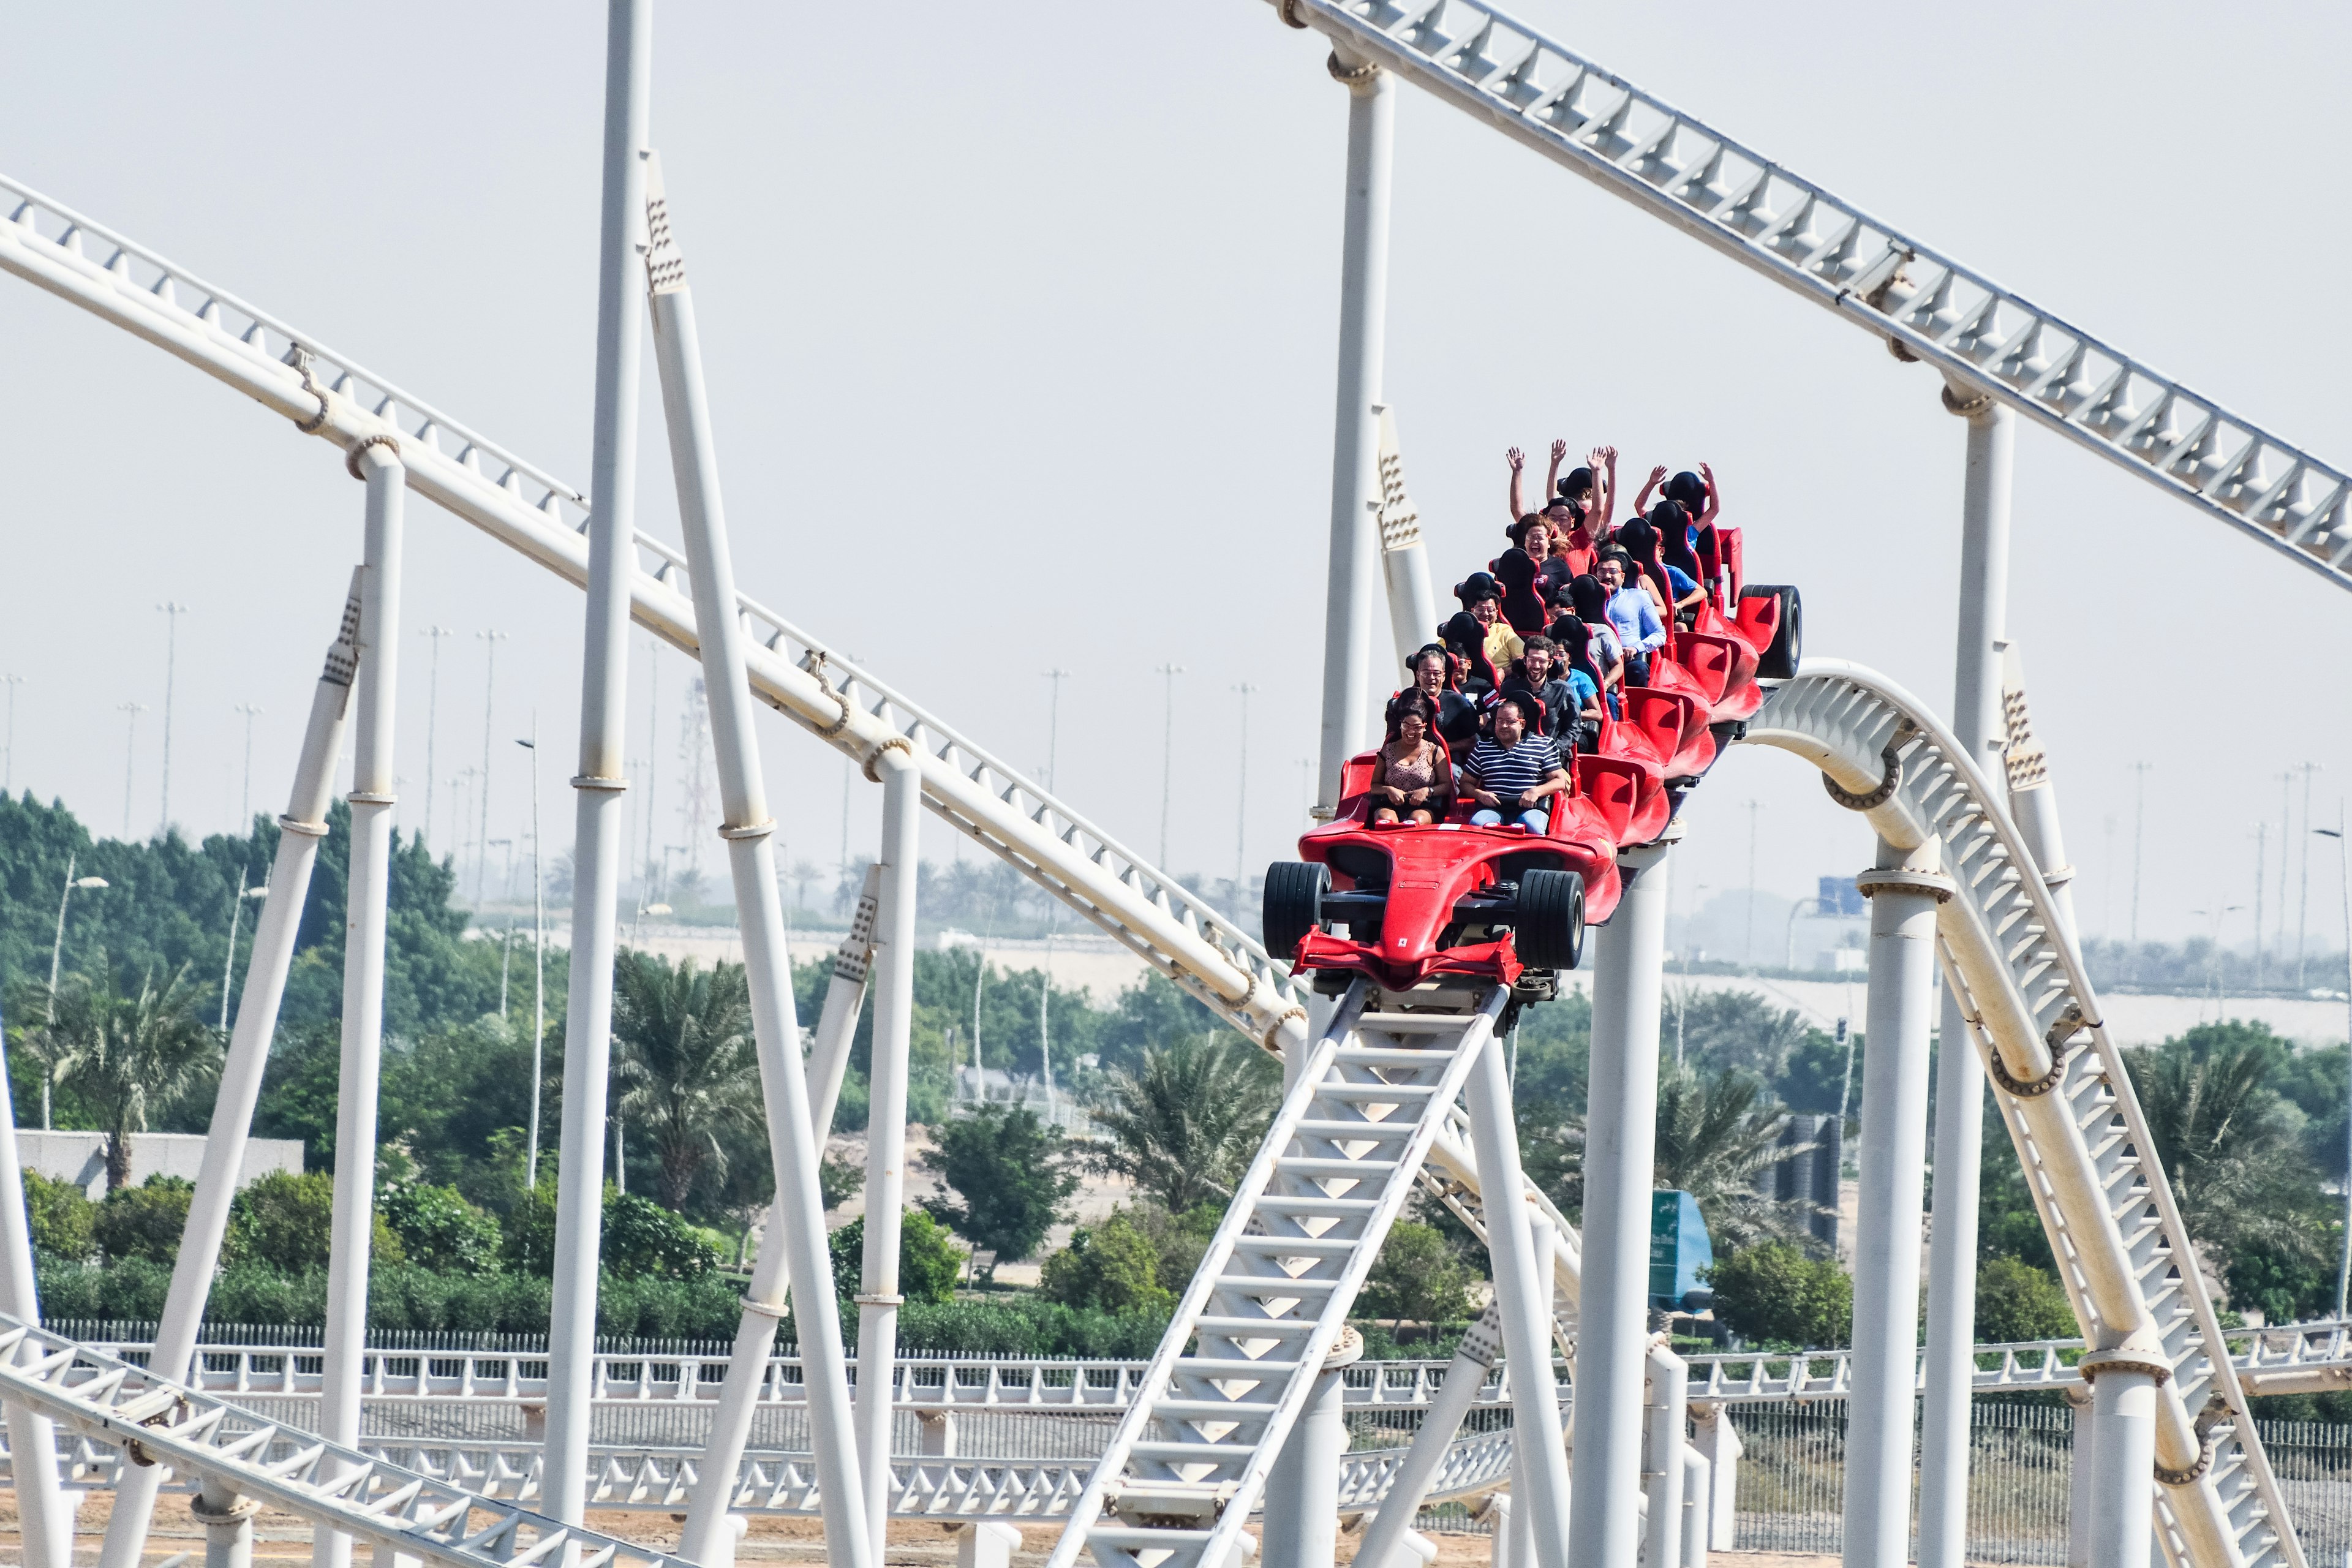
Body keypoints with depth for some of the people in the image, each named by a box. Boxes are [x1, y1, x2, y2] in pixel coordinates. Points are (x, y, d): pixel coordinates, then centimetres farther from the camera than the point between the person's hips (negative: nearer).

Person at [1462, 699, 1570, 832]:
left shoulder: (1542, 747, 11)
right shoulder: (1482, 748, 19)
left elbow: (1560, 782, 8)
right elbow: (1466, 782, 20)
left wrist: (1536, 791, -11)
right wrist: (1480, 795, -3)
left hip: (1530, 807, -2)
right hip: (1493, 808, 2)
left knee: (1532, 827, -36)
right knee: (1477, 824, -32)